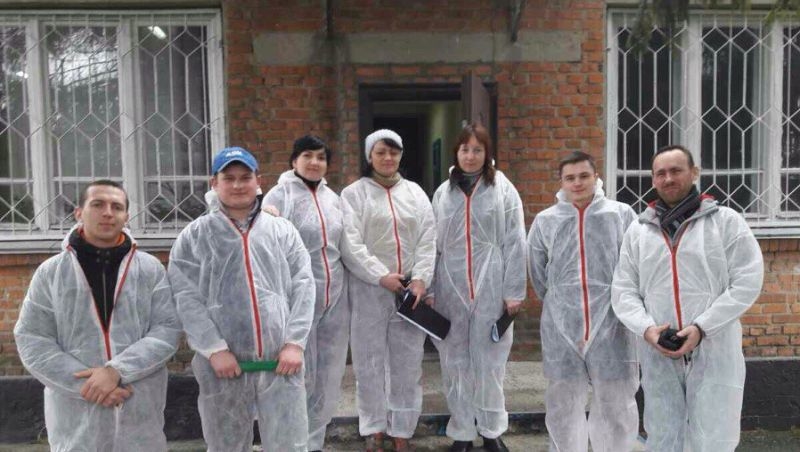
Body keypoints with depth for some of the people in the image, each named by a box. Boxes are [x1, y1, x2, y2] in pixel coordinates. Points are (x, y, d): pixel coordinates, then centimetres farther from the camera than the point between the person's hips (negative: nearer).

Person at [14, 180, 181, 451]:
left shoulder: (150, 268, 2)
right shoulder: (50, 273, 3)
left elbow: (168, 329, -3)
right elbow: (32, 340, -1)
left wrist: (117, 370, -16)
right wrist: (86, 384, -12)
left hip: (141, 410, 1)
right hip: (76, 414, 0)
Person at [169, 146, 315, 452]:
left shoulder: (282, 230, 9)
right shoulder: (193, 237, 5)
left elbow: (303, 287, 4)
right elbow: (186, 298, -4)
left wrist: (295, 343, -6)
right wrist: (215, 349, -12)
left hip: (281, 360, 1)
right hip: (223, 363, 0)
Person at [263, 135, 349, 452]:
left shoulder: (333, 198, 12)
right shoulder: (280, 196, -7)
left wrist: (346, 290, 17)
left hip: (335, 298, 6)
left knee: (329, 376, 11)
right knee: (302, 375, 1)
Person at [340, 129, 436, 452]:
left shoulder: (415, 192, 11)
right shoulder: (354, 193, 0)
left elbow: (428, 240, 5)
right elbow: (350, 244, -9)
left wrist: (420, 280, -8)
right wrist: (382, 276, -16)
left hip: (411, 289, 3)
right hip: (369, 290, -3)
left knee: (407, 364, 8)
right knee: (370, 362, 6)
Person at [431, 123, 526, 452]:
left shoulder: (503, 189, 0)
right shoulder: (442, 193, 8)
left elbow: (515, 243, -2)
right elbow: (434, 245, 9)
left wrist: (514, 291, -6)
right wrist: (428, 289, 6)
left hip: (491, 289, -2)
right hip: (451, 288, 2)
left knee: (489, 362, 6)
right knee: (455, 362, 9)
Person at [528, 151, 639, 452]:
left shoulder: (621, 214, -1)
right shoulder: (545, 220, 3)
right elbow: (537, 272, 12)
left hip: (611, 322, -1)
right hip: (561, 326, 1)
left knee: (617, 403, 9)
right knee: (563, 406, 14)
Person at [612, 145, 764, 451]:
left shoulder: (726, 221, 1)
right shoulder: (638, 230, 9)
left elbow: (747, 282, -6)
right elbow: (623, 291, 7)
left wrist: (702, 328, -15)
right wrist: (646, 328, -11)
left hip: (714, 354, -2)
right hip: (658, 357, 3)